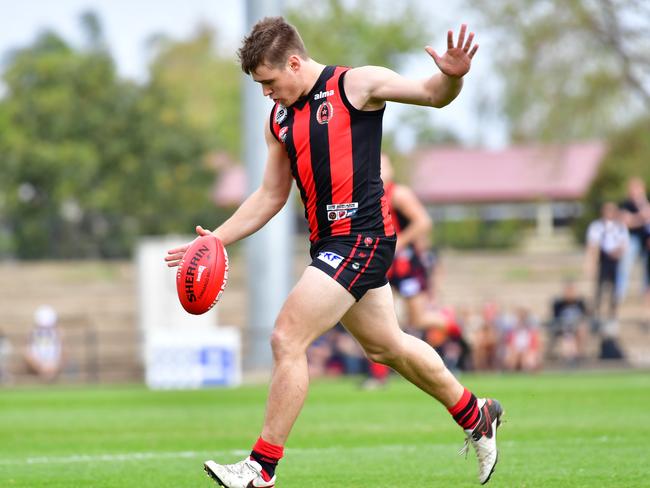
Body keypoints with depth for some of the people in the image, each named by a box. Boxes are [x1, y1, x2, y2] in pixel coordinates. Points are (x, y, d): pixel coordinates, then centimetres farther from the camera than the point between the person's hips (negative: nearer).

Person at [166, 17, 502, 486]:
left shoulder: (355, 85, -6)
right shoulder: (280, 118, 14)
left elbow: (432, 94, -8)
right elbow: (270, 196, 21)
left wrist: (451, 76, -31)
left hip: (362, 237, -8)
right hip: (329, 243, 8)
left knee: (287, 339, -14)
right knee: (387, 346, 19)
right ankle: (476, 416, 39)